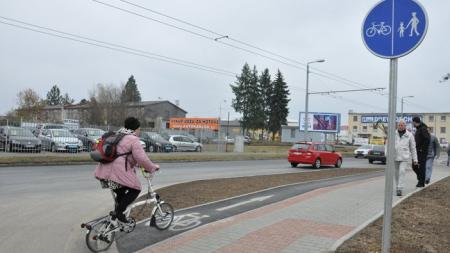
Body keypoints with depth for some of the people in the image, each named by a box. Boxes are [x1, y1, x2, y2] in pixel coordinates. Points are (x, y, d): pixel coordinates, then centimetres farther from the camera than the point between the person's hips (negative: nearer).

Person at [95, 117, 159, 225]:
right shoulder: (133, 139, -5)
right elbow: (141, 158, -14)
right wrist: (153, 167, 0)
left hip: (105, 170, 9)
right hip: (119, 171, -9)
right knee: (135, 189, 6)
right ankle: (119, 211, -3)